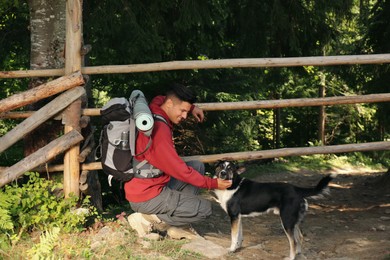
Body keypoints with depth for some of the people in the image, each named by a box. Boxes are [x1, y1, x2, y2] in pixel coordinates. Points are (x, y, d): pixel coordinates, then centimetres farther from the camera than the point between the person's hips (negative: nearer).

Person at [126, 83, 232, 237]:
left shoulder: (154, 111, 2)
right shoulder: (159, 129, -26)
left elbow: (159, 99, 30)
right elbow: (180, 170, -22)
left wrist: (191, 107, 18)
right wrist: (213, 184, -12)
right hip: (146, 198, -10)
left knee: (197, 166, 15)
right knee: (205, 208, -4)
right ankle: (148, 219, -6)